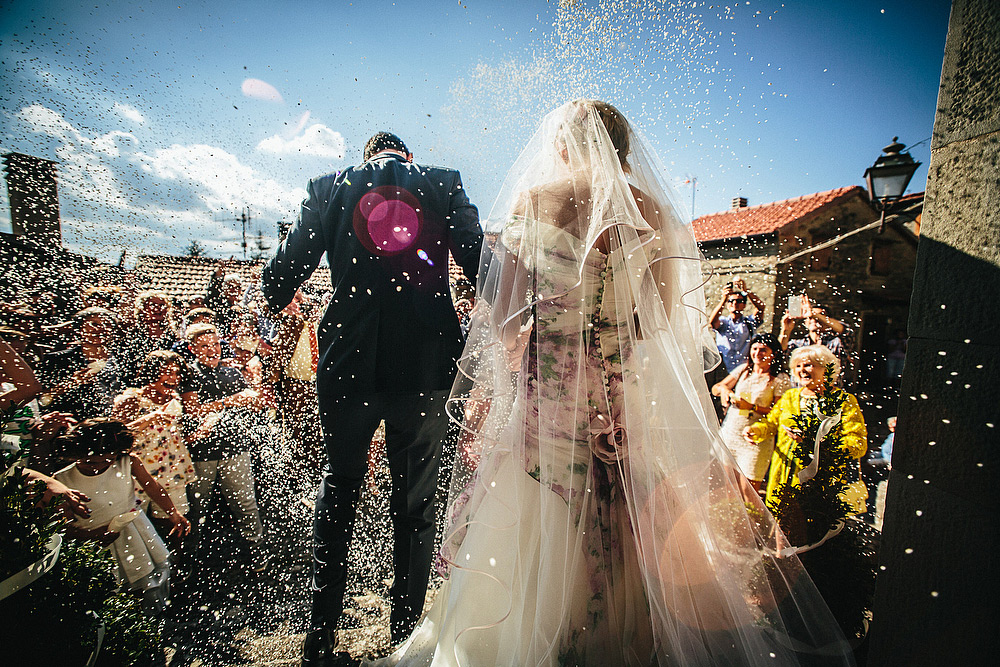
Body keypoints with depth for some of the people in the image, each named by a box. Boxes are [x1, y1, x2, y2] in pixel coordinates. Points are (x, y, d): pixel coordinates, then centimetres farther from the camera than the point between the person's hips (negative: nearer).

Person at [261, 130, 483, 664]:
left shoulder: (328, 186, 9)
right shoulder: (443, 182, 7)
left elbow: (285, 269, 8)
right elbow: (479, 259, 0)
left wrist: (264, 317, 27)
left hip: (347, 361, 1)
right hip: (427, 364, 0)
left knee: (338, 487, 18)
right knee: (415, 500, 14)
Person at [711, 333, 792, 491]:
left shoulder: (781, 380, -3)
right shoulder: (743, 370, 9)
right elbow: (714, 389, 11)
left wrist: (752, 407, -17)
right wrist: (723, 389, -11)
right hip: (729, 432, 4)